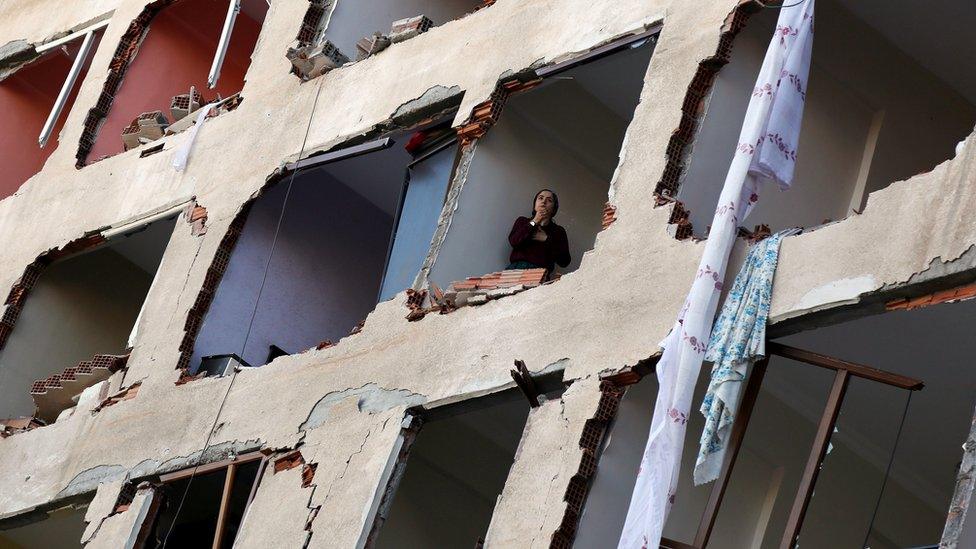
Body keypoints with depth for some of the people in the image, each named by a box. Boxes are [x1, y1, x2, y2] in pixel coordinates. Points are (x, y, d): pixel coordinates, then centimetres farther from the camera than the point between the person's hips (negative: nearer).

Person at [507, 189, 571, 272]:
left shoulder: (558, 231, 15)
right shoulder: (522, 221, 21)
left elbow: (564, 262, 2)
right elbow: (513, 241, -1)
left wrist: (546, 239, -2)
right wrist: (533, 222, -1)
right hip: (516, 266, 1)